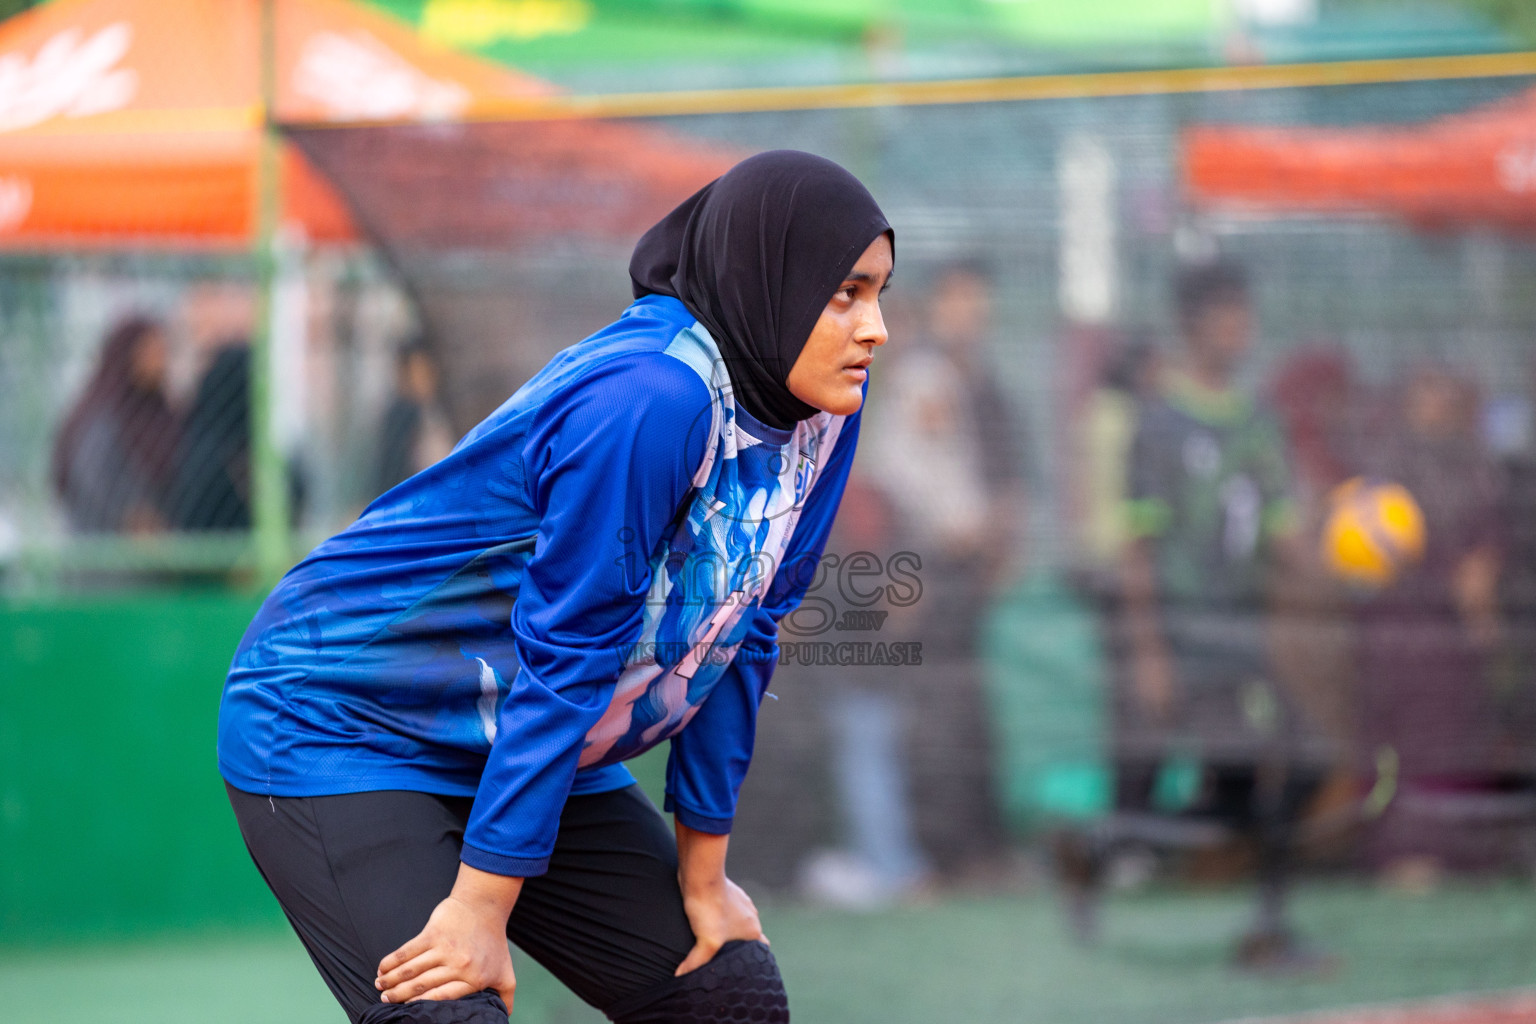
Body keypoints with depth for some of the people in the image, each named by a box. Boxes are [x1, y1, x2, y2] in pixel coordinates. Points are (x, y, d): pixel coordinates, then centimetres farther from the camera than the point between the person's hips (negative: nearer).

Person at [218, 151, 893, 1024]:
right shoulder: (651, 401, -29)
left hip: (536, 751, 9)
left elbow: (738, 641, 4)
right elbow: (563, 659, -27)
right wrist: (483, 909, -23)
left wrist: (702, 870, 6)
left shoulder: (822, 407, -4)